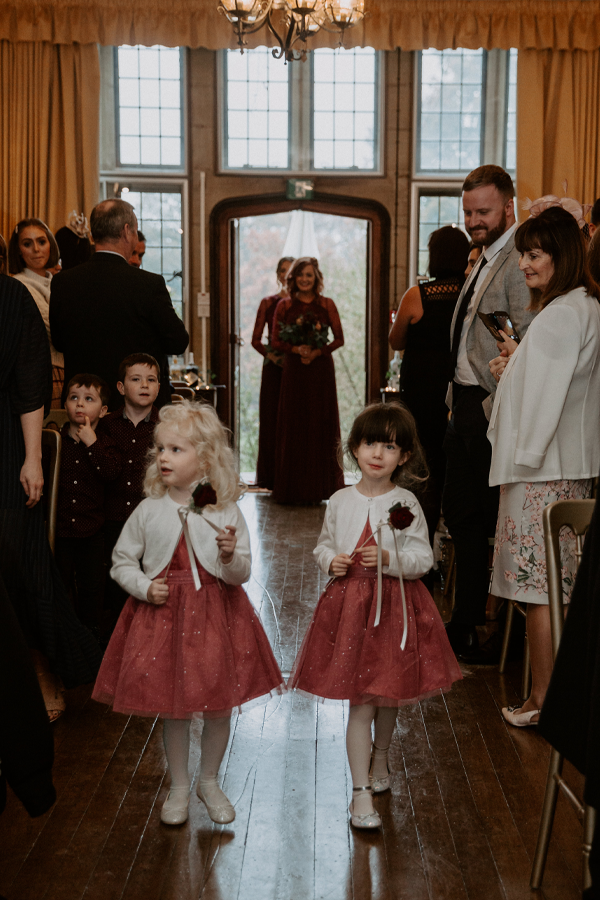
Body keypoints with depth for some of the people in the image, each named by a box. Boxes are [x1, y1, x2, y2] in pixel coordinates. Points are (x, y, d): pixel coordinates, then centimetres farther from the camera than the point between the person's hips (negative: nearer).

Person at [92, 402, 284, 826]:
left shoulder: (226, 512, -7)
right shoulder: (148, 511, -3)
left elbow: (241, 575, -5)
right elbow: (122, 560, 7)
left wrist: (230, 556, -26)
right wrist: (144, 586, -10)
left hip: (216, 614, -1)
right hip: (162, 614, 1)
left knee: (219, 708, 9)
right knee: (173, 710, 10)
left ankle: (209, 781, 33)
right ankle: (179, 787, 31)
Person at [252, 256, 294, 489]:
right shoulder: (268, 303, 10)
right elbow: (256, 340, 8)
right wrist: (272, 356, -8)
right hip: (274, 367, 1)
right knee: (272, 419, -1)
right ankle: (271, 477, 3)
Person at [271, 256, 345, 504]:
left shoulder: (327, 304, 5)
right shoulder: (284, 305, 6)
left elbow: (339, 339, 3)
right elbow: (275, 341, 3)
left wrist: (318, 352, -12)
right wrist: (295, 349, -14)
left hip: (321, 370, 0)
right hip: (294, 370, 0)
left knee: (321, 424, 1)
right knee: (294, 425, 0)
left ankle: (320, 486, 8)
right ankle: (293, 489, 7)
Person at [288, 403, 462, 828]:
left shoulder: (406, 503, -6)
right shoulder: (340, 501, 1)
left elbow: (424, 558, -6)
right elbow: (324, 544, 15)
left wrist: (390, 558, -23)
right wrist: (330, 562, -6)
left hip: (395, 605, 0)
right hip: (349, 605, 0)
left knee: (389, 694, 15)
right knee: (360, 702, -1)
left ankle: (379, 760, 43)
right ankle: (361, 791, 7)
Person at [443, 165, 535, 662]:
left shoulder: (519, 262, -15)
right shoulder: (486, 260, 17)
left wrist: (499, 406, -22)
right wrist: (459, 397, 17)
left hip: (492, 407, -10)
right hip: (465, 402, 10)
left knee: (498, 521, -1)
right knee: (460, 514, 15)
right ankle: (465, 624, 29)